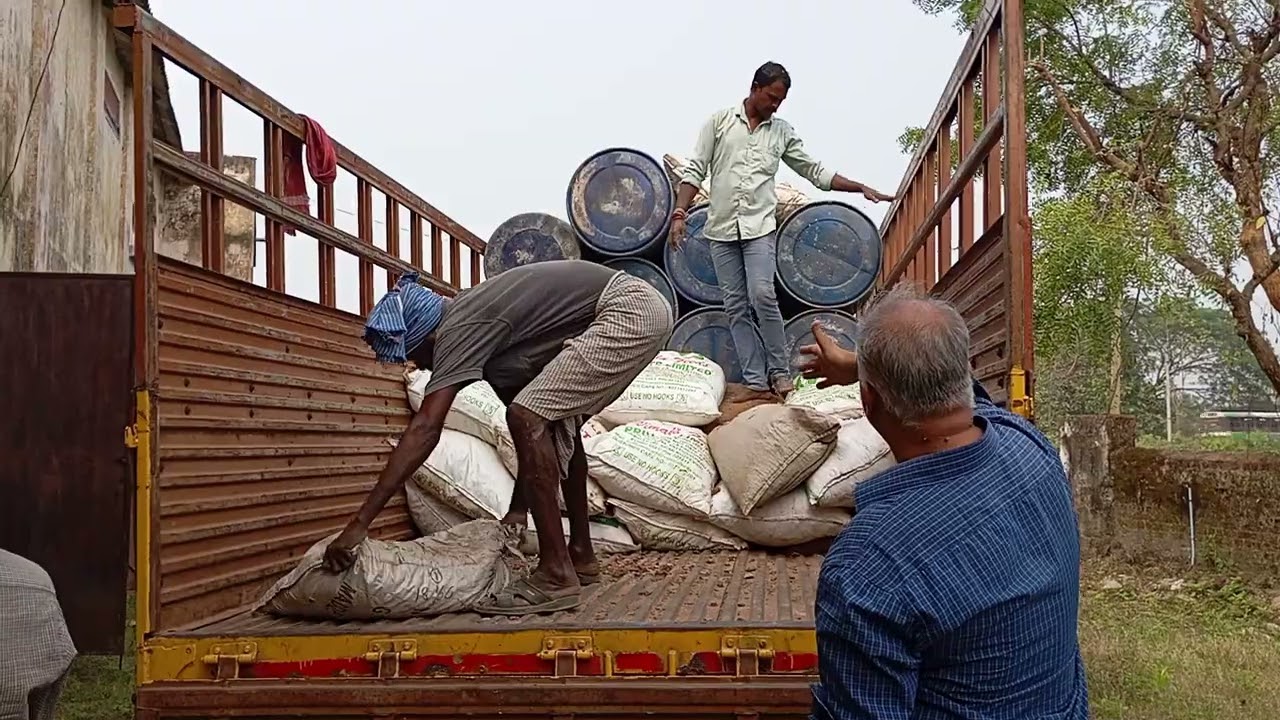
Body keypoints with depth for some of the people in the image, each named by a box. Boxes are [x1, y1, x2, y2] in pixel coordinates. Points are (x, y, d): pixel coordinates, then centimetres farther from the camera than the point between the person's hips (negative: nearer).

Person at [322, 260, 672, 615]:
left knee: (528, 419, -15)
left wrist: (358, 524, -22)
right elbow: (536, 423, 21)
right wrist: (517, 509, 22)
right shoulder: (475, 319, 16)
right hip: (642, 308, 11)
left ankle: (556, 576, -11)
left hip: (628, 313, -11)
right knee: (555, 422, 24)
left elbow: (424, 429, -20)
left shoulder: (461, 329, -12)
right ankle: (581, 555, 31)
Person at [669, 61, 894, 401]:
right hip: (721, 228, 1)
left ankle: (779, 372, -4)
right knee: (736, 307, 0)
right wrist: (680, 213, -7)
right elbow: (695, 171, 3)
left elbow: (816, 172, 14)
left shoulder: (782, 132, 10)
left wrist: (862, 188, 7)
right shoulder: (719, 121, 6)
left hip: (759, 226, -1)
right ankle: (756, 382, 3)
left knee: (762, 295, -18)